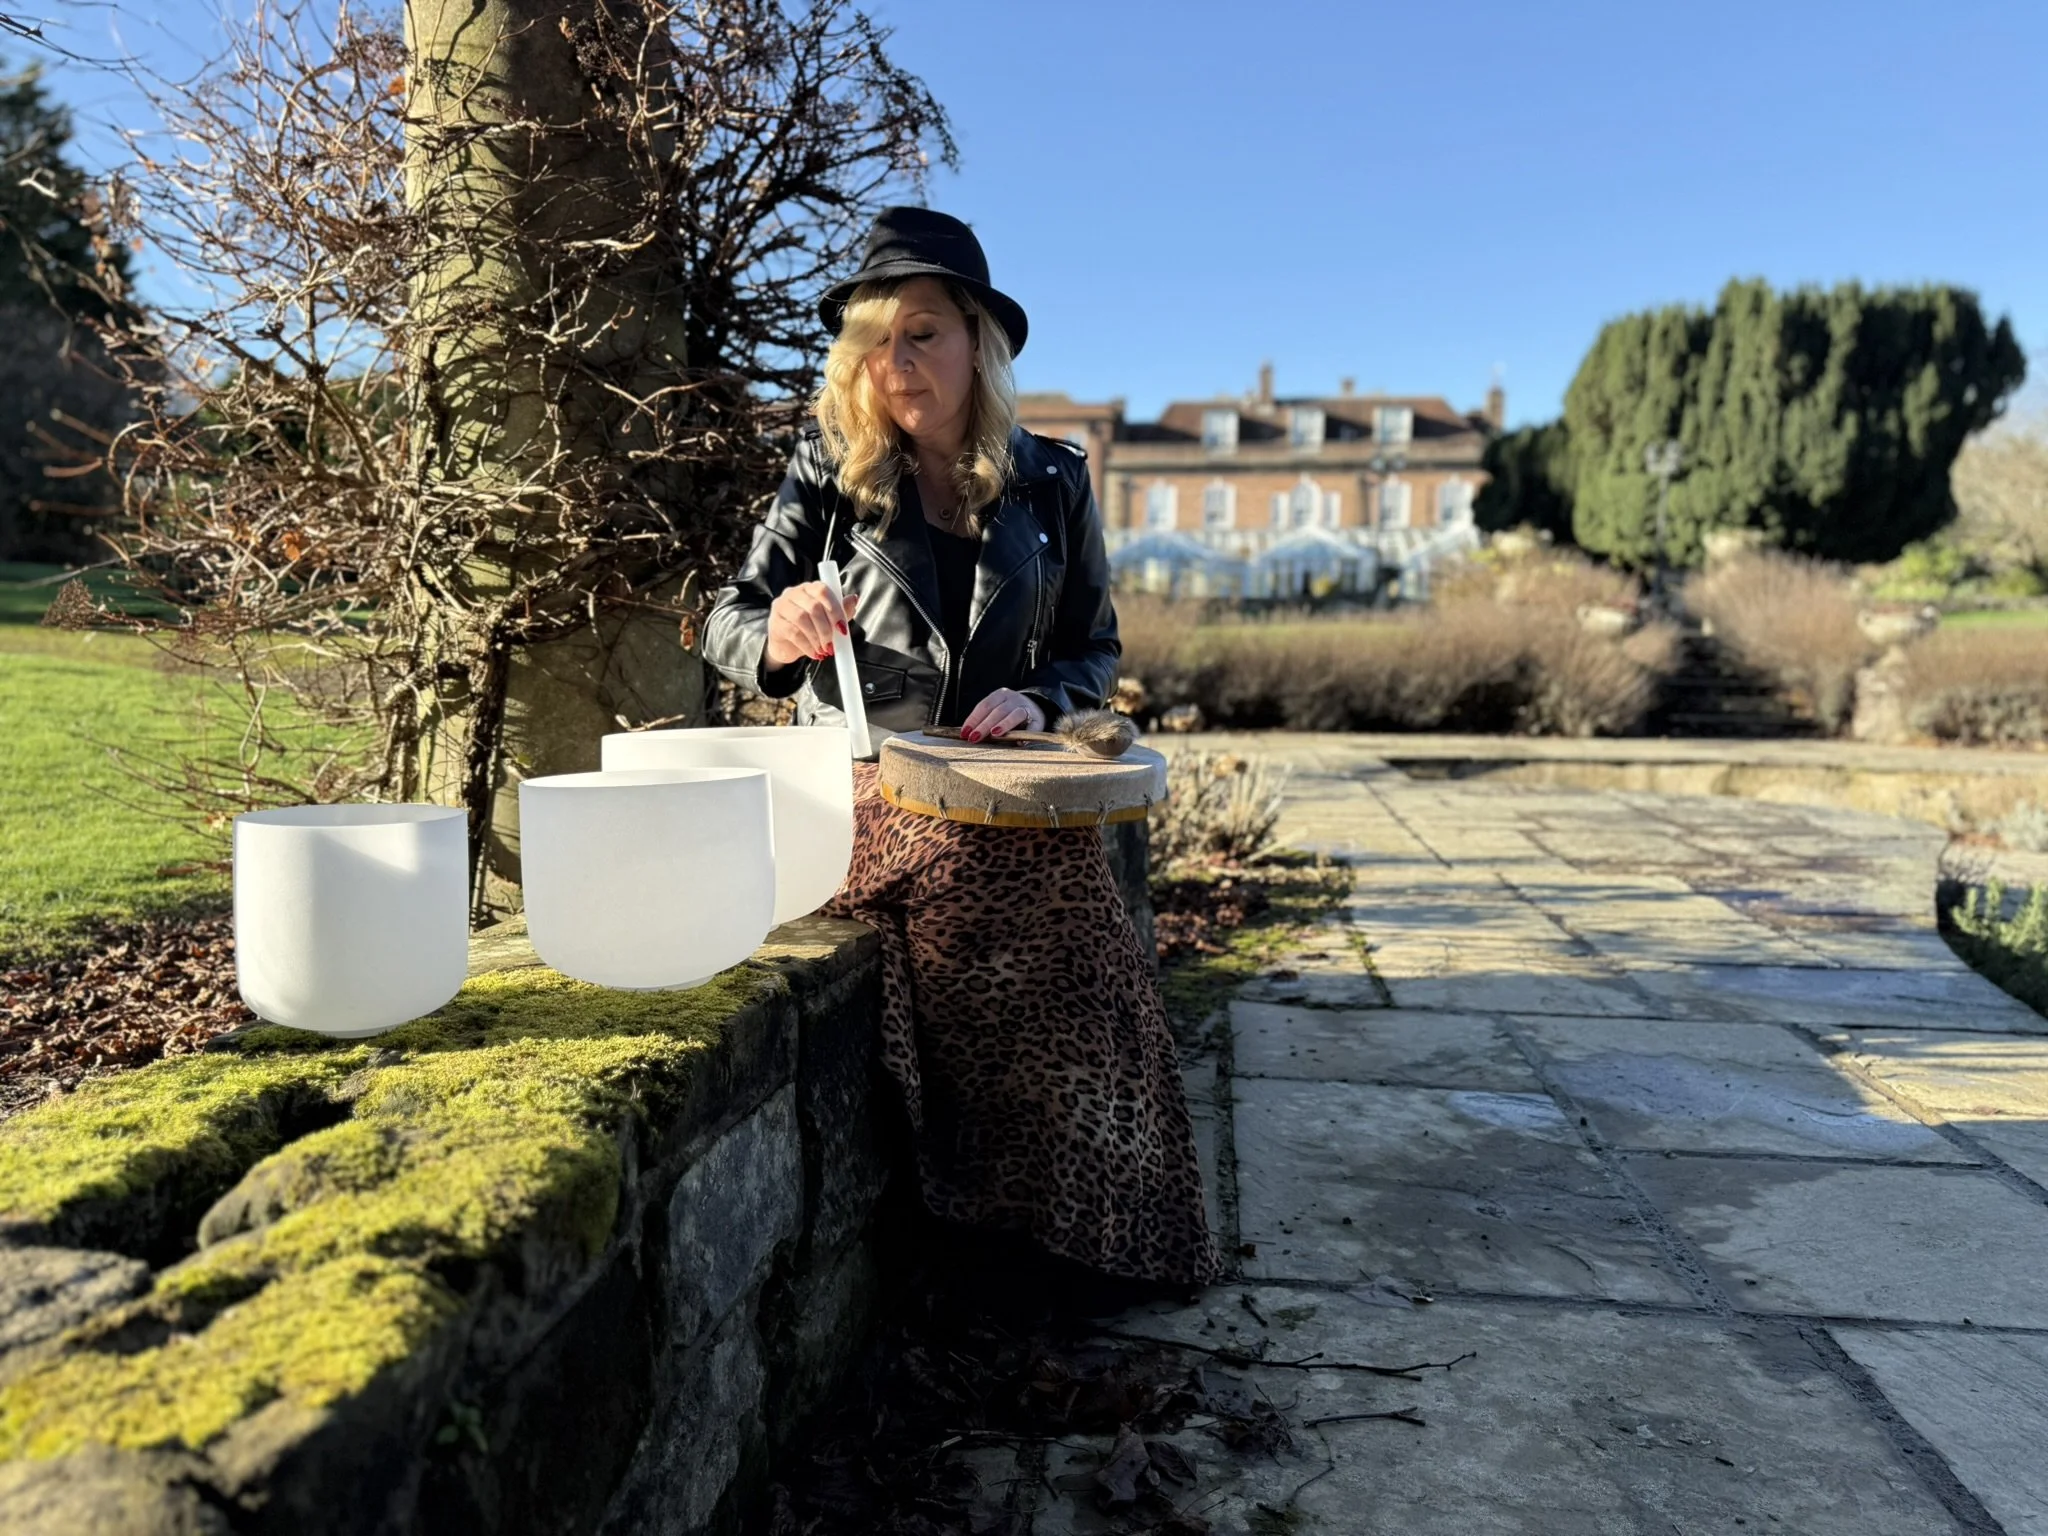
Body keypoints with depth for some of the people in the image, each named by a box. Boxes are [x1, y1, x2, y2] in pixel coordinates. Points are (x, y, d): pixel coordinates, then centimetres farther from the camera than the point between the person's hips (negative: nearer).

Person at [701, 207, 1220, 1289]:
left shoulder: (1052, 482, 11)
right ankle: (983, 1226, -14)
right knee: (994, 862, -34)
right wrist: (779, 634, -24)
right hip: (856, 781, -2)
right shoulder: (828, 473, 6)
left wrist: (1038, 699, -8)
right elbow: (725, 627, 2)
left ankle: (1096, 1228, -11)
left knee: (1064, 874, -31)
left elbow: (1094, 650, 16)